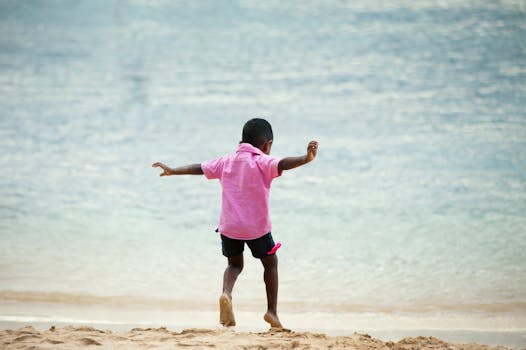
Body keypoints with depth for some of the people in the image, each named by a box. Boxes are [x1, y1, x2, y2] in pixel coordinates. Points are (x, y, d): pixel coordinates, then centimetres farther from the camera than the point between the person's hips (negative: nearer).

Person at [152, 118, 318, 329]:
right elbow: (283, 164, -29)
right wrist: (306, 159, -43)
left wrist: (173, 171, 33)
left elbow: (199, 168, 18)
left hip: (229, 227, 4)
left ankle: (226, 293, -9)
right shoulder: (263, 162, -8)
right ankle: (272, 310, 12)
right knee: (270, 263, 17)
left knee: (234, 264, 22)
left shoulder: (226, 162, 8)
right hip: (257, 227, -4)